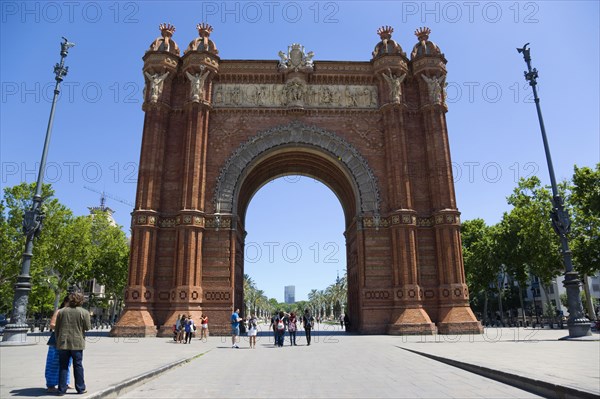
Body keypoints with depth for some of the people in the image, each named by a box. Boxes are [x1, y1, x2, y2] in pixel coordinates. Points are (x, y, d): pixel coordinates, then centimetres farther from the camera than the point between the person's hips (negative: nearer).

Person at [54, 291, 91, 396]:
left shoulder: (62, 311, 4)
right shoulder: (84, 312, -6)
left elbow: (56, 328, 8)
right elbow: (87, 327, -3)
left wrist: (58, 340, 17)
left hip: (63, 343, 3)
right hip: (77, 343, -2)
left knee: (63, 366, 10)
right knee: (78, 365, 8)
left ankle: (62, 389, 12)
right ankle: (80, 388, 15)